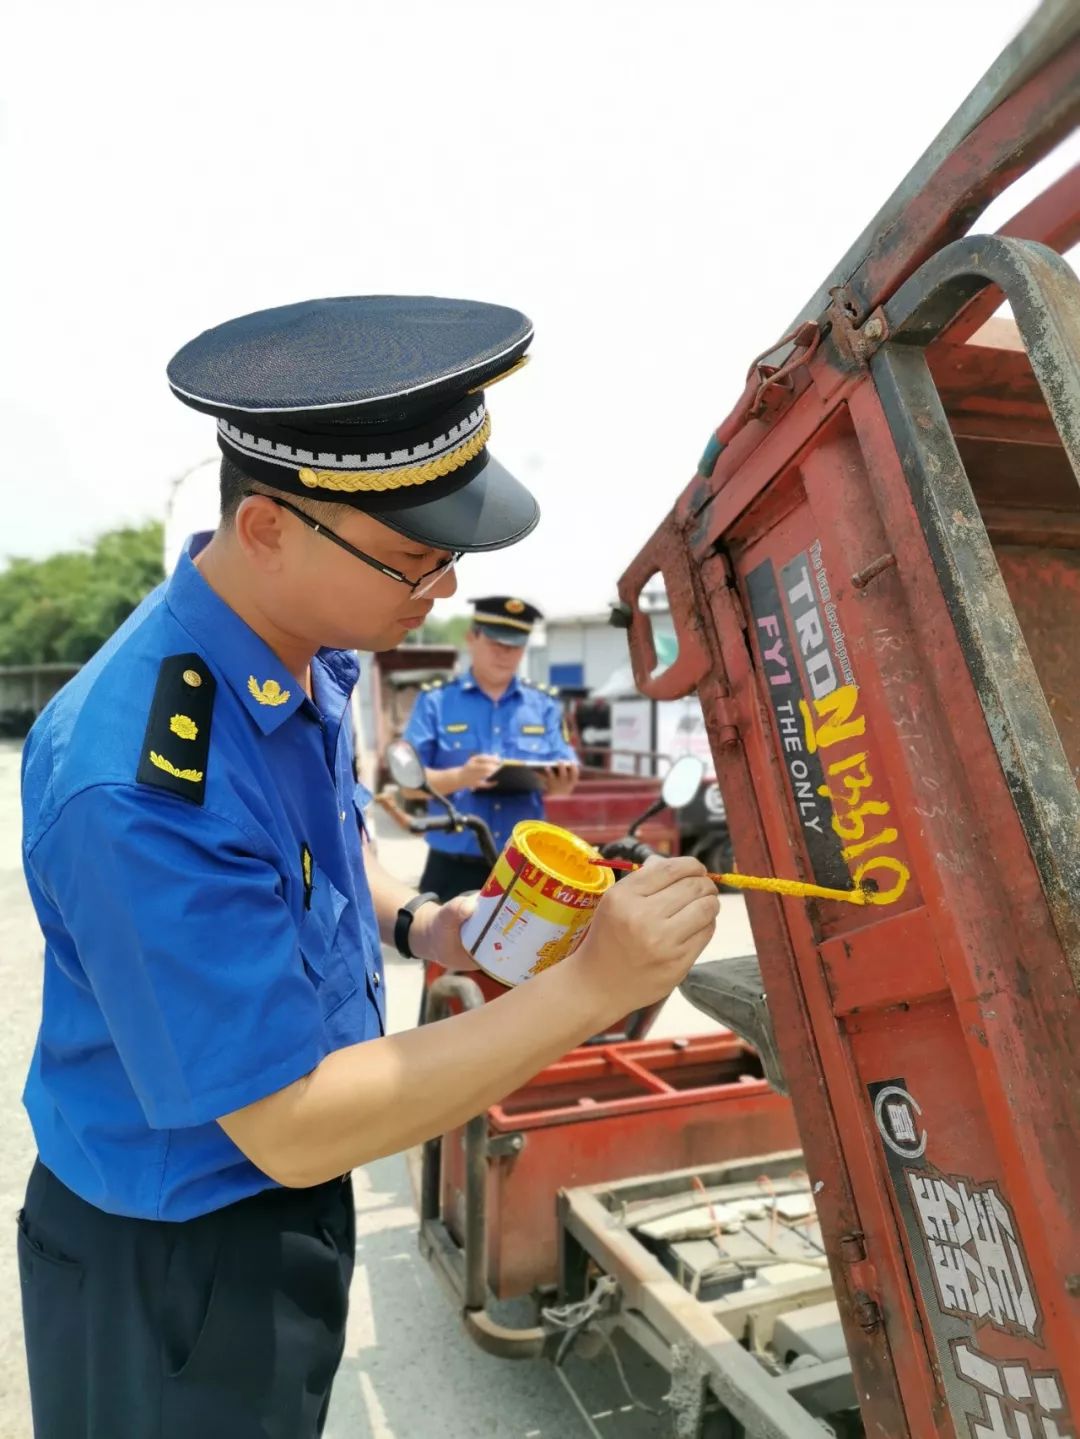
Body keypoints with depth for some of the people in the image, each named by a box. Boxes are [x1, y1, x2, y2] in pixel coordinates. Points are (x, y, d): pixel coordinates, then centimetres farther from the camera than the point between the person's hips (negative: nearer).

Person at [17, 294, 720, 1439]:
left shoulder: (307, 647, -8)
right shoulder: (139, 787, -35)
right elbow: (289, 1129, -28)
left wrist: (414, 923, -9)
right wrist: (593, 984, -31)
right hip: (175, 1267, -7)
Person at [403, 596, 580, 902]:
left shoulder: (545, 704, 9)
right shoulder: (435, 700, 2)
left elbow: (562, 780, 6)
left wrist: (560, 783, -19)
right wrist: (459, 777, -25)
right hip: (454, 868, -2)